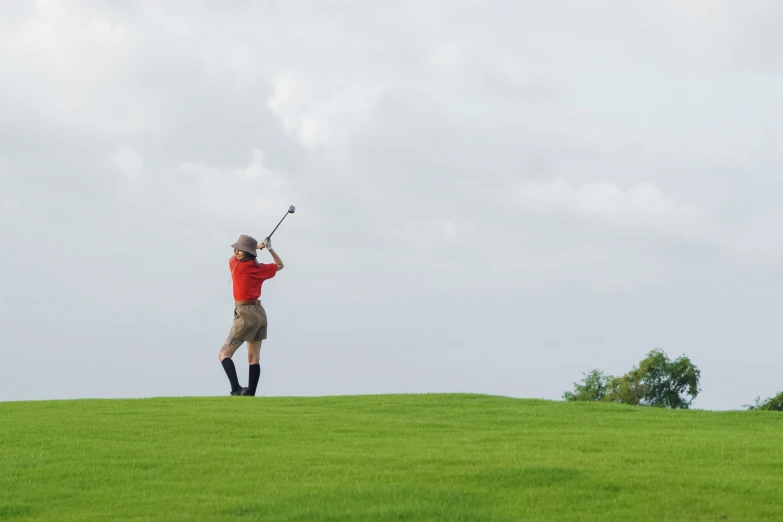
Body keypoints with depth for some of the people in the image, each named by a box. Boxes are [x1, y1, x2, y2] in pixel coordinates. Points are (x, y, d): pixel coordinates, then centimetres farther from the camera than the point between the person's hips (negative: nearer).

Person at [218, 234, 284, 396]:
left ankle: (236, 389, -20)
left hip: (245, 315, -7)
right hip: (260, 313, 7)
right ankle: (250, 393, 8)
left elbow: (234, 257, 14)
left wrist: (256, 247, 20)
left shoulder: (235, 265, -11)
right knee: (253, 358, 9)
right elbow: (279, 265, 24)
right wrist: (269, 248, 13)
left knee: (224, 354, -5)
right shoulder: (261, 269, 4)